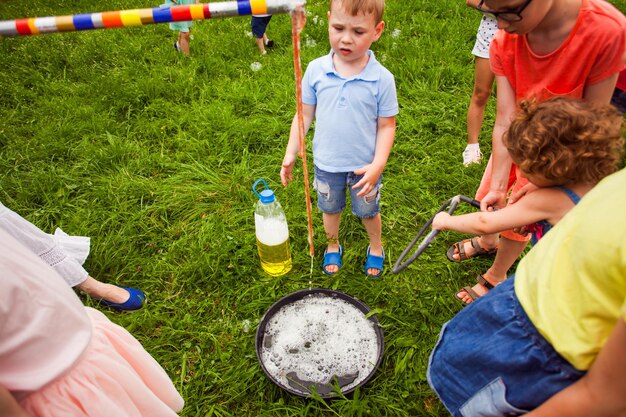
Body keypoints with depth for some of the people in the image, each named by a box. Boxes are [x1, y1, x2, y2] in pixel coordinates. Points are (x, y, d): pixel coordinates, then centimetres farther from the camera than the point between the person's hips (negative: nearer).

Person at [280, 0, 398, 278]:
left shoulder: (382, 79, -18)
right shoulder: (315, 70, -13)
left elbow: (386, 126, -10)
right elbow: (304, 114, -3)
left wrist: (378, 164, -20)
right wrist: (290, 154, -4)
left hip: (364, 166, -1)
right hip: (326, 163, 2)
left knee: (368, 212, 21)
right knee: (330, 209, 24)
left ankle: (376, 248, 52)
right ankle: (333, 247, 53)